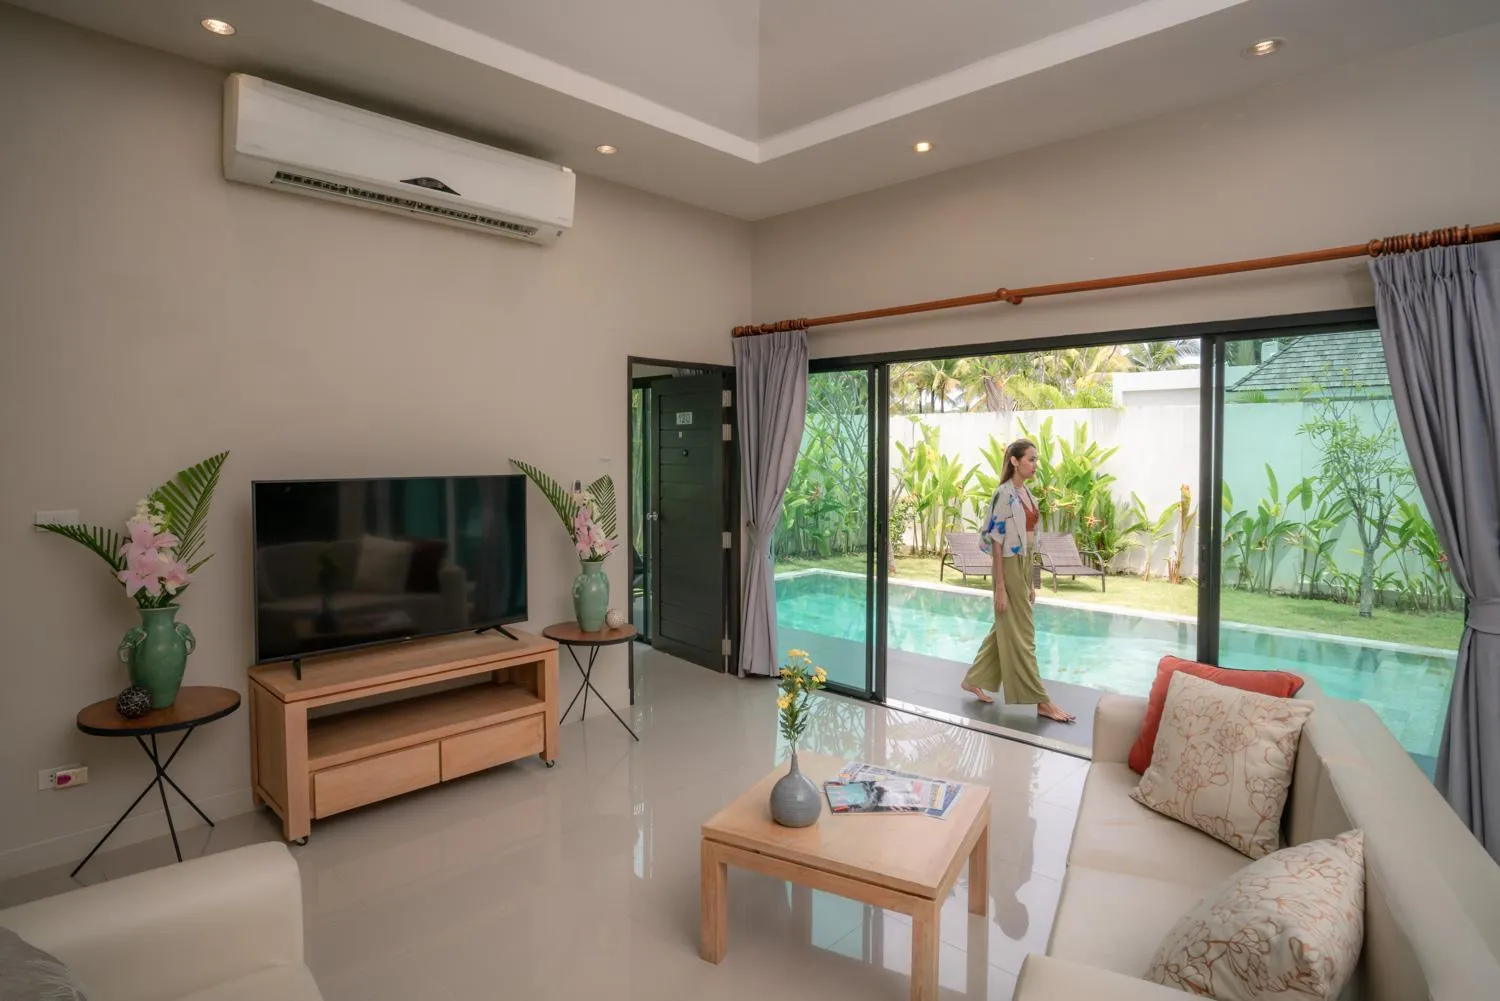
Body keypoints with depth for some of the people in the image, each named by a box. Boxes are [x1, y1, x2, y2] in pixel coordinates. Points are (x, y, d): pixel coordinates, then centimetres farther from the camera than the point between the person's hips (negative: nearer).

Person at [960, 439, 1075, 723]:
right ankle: (1041, 702, 8)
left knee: (1004, 630, 15)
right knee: (1021, 635, 0)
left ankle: (974, 679, 28)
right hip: (1009, 567, -9)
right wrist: (1000, 587, -18)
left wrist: (1030, 583, 17)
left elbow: (1028, 540, 15)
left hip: (1024, 566, 9)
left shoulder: (1026, 493, 11)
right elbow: (997, 542, -17)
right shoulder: (1004, 494, -15)